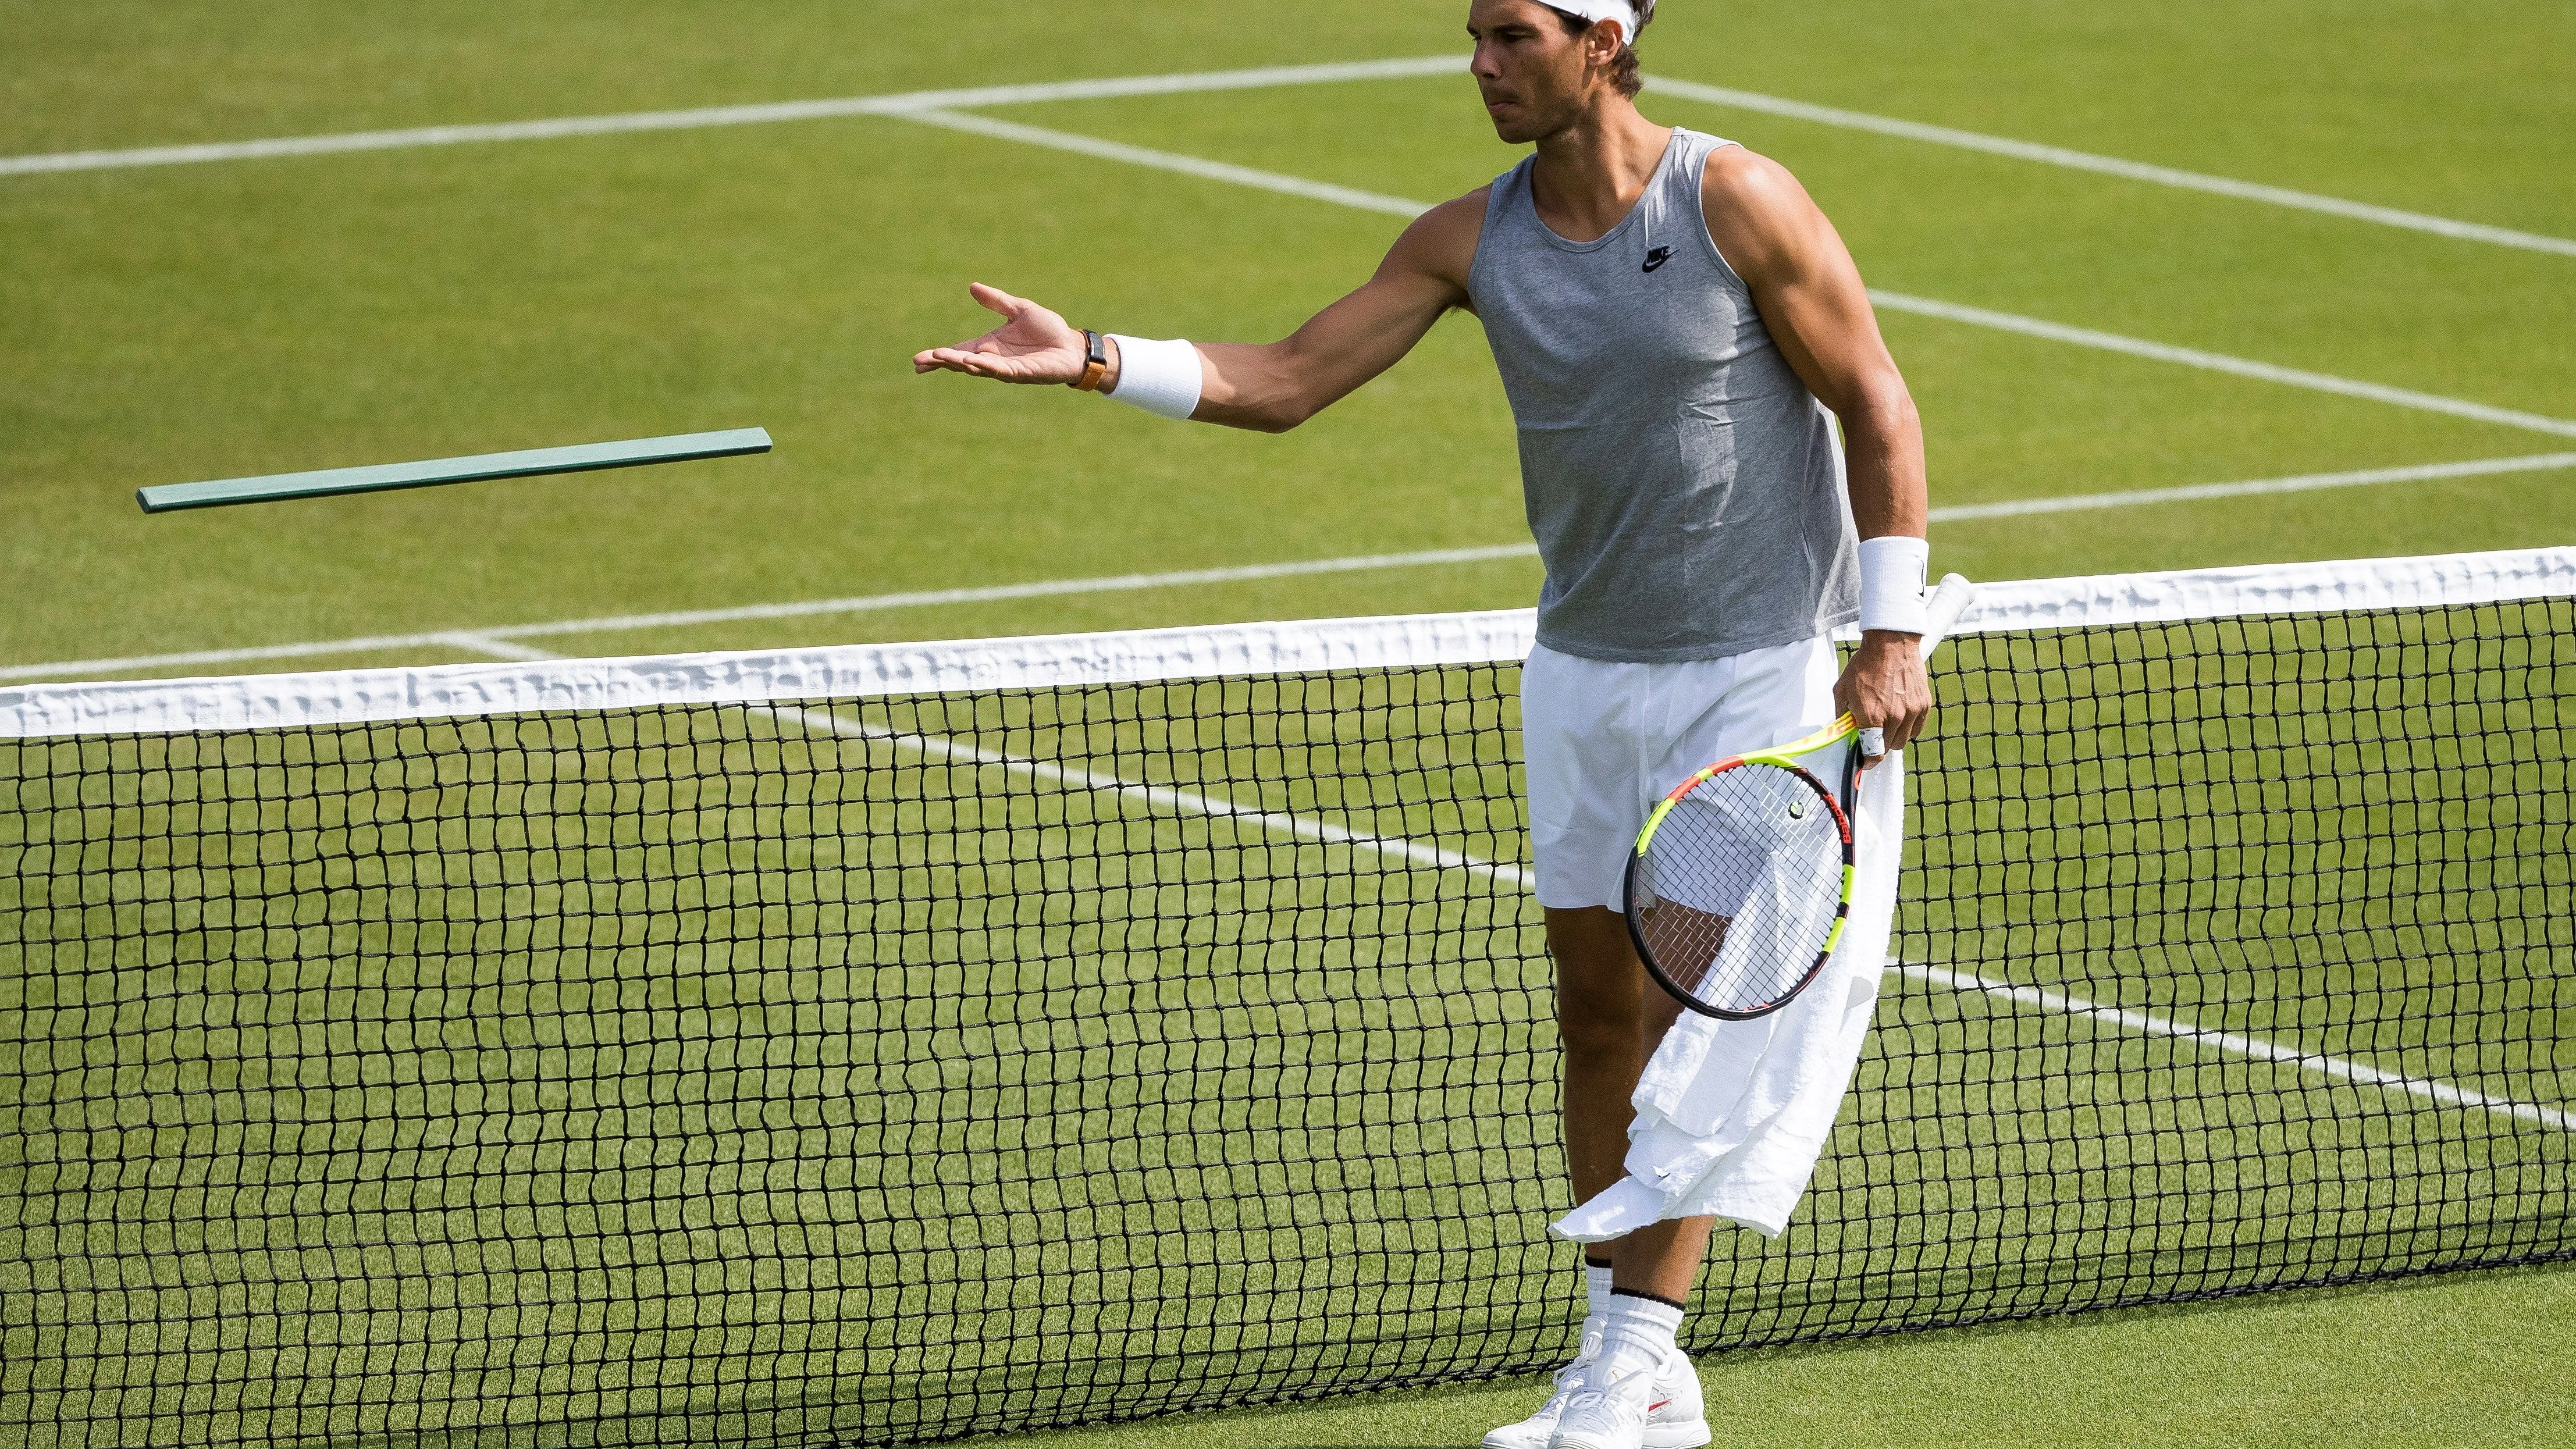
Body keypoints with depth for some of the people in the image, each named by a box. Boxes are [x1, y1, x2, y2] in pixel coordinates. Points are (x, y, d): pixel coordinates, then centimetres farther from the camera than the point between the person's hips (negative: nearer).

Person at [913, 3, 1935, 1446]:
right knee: (1599, 1009, 6)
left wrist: (1892, 637, -12)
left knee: (1687, 1012, -8)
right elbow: (1284, 383, 1)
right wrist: (1092, 359, -12)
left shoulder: (1739, 203, -13)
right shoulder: (1473, 241, 0)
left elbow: (1879, 407, -8)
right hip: (1582, 671, 6)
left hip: (1754, 669, -5)